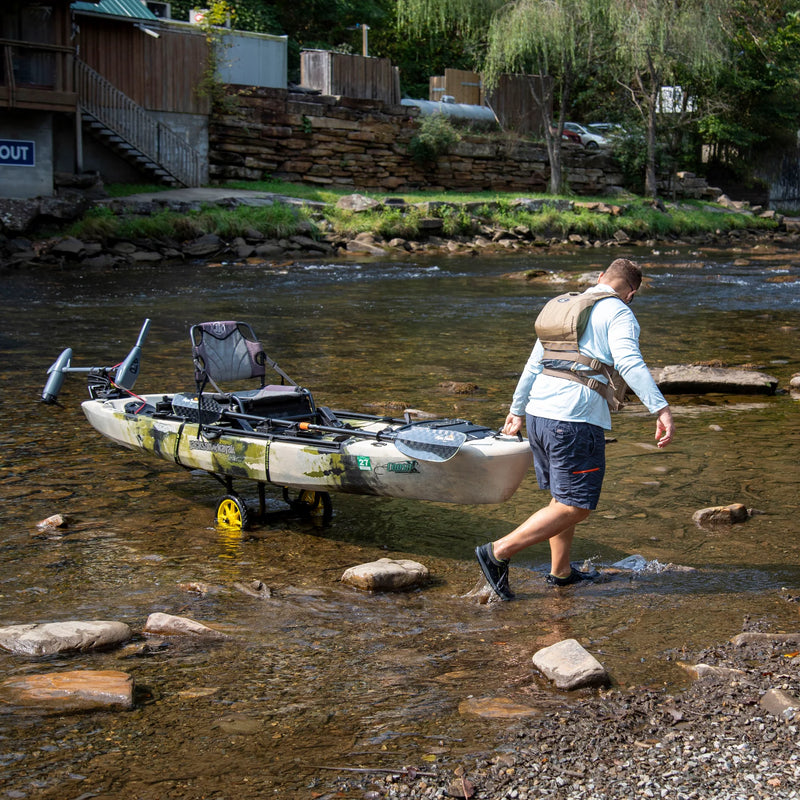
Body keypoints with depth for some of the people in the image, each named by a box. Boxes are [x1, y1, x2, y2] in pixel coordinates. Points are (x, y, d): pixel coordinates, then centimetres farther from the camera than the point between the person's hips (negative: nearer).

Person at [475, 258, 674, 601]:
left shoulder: (561, 308, 20)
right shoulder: (618, 313, -2)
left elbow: (533, 366, 24)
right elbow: (629, 363, -20)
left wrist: (516, 411, 34)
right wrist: (661, 409, -27)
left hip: (538, 415, 9)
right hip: (576, 421, -8)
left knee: (563, 495, 22)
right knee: (575, 507, -3)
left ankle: (561, 571, 30)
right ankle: (498, 552, -8)